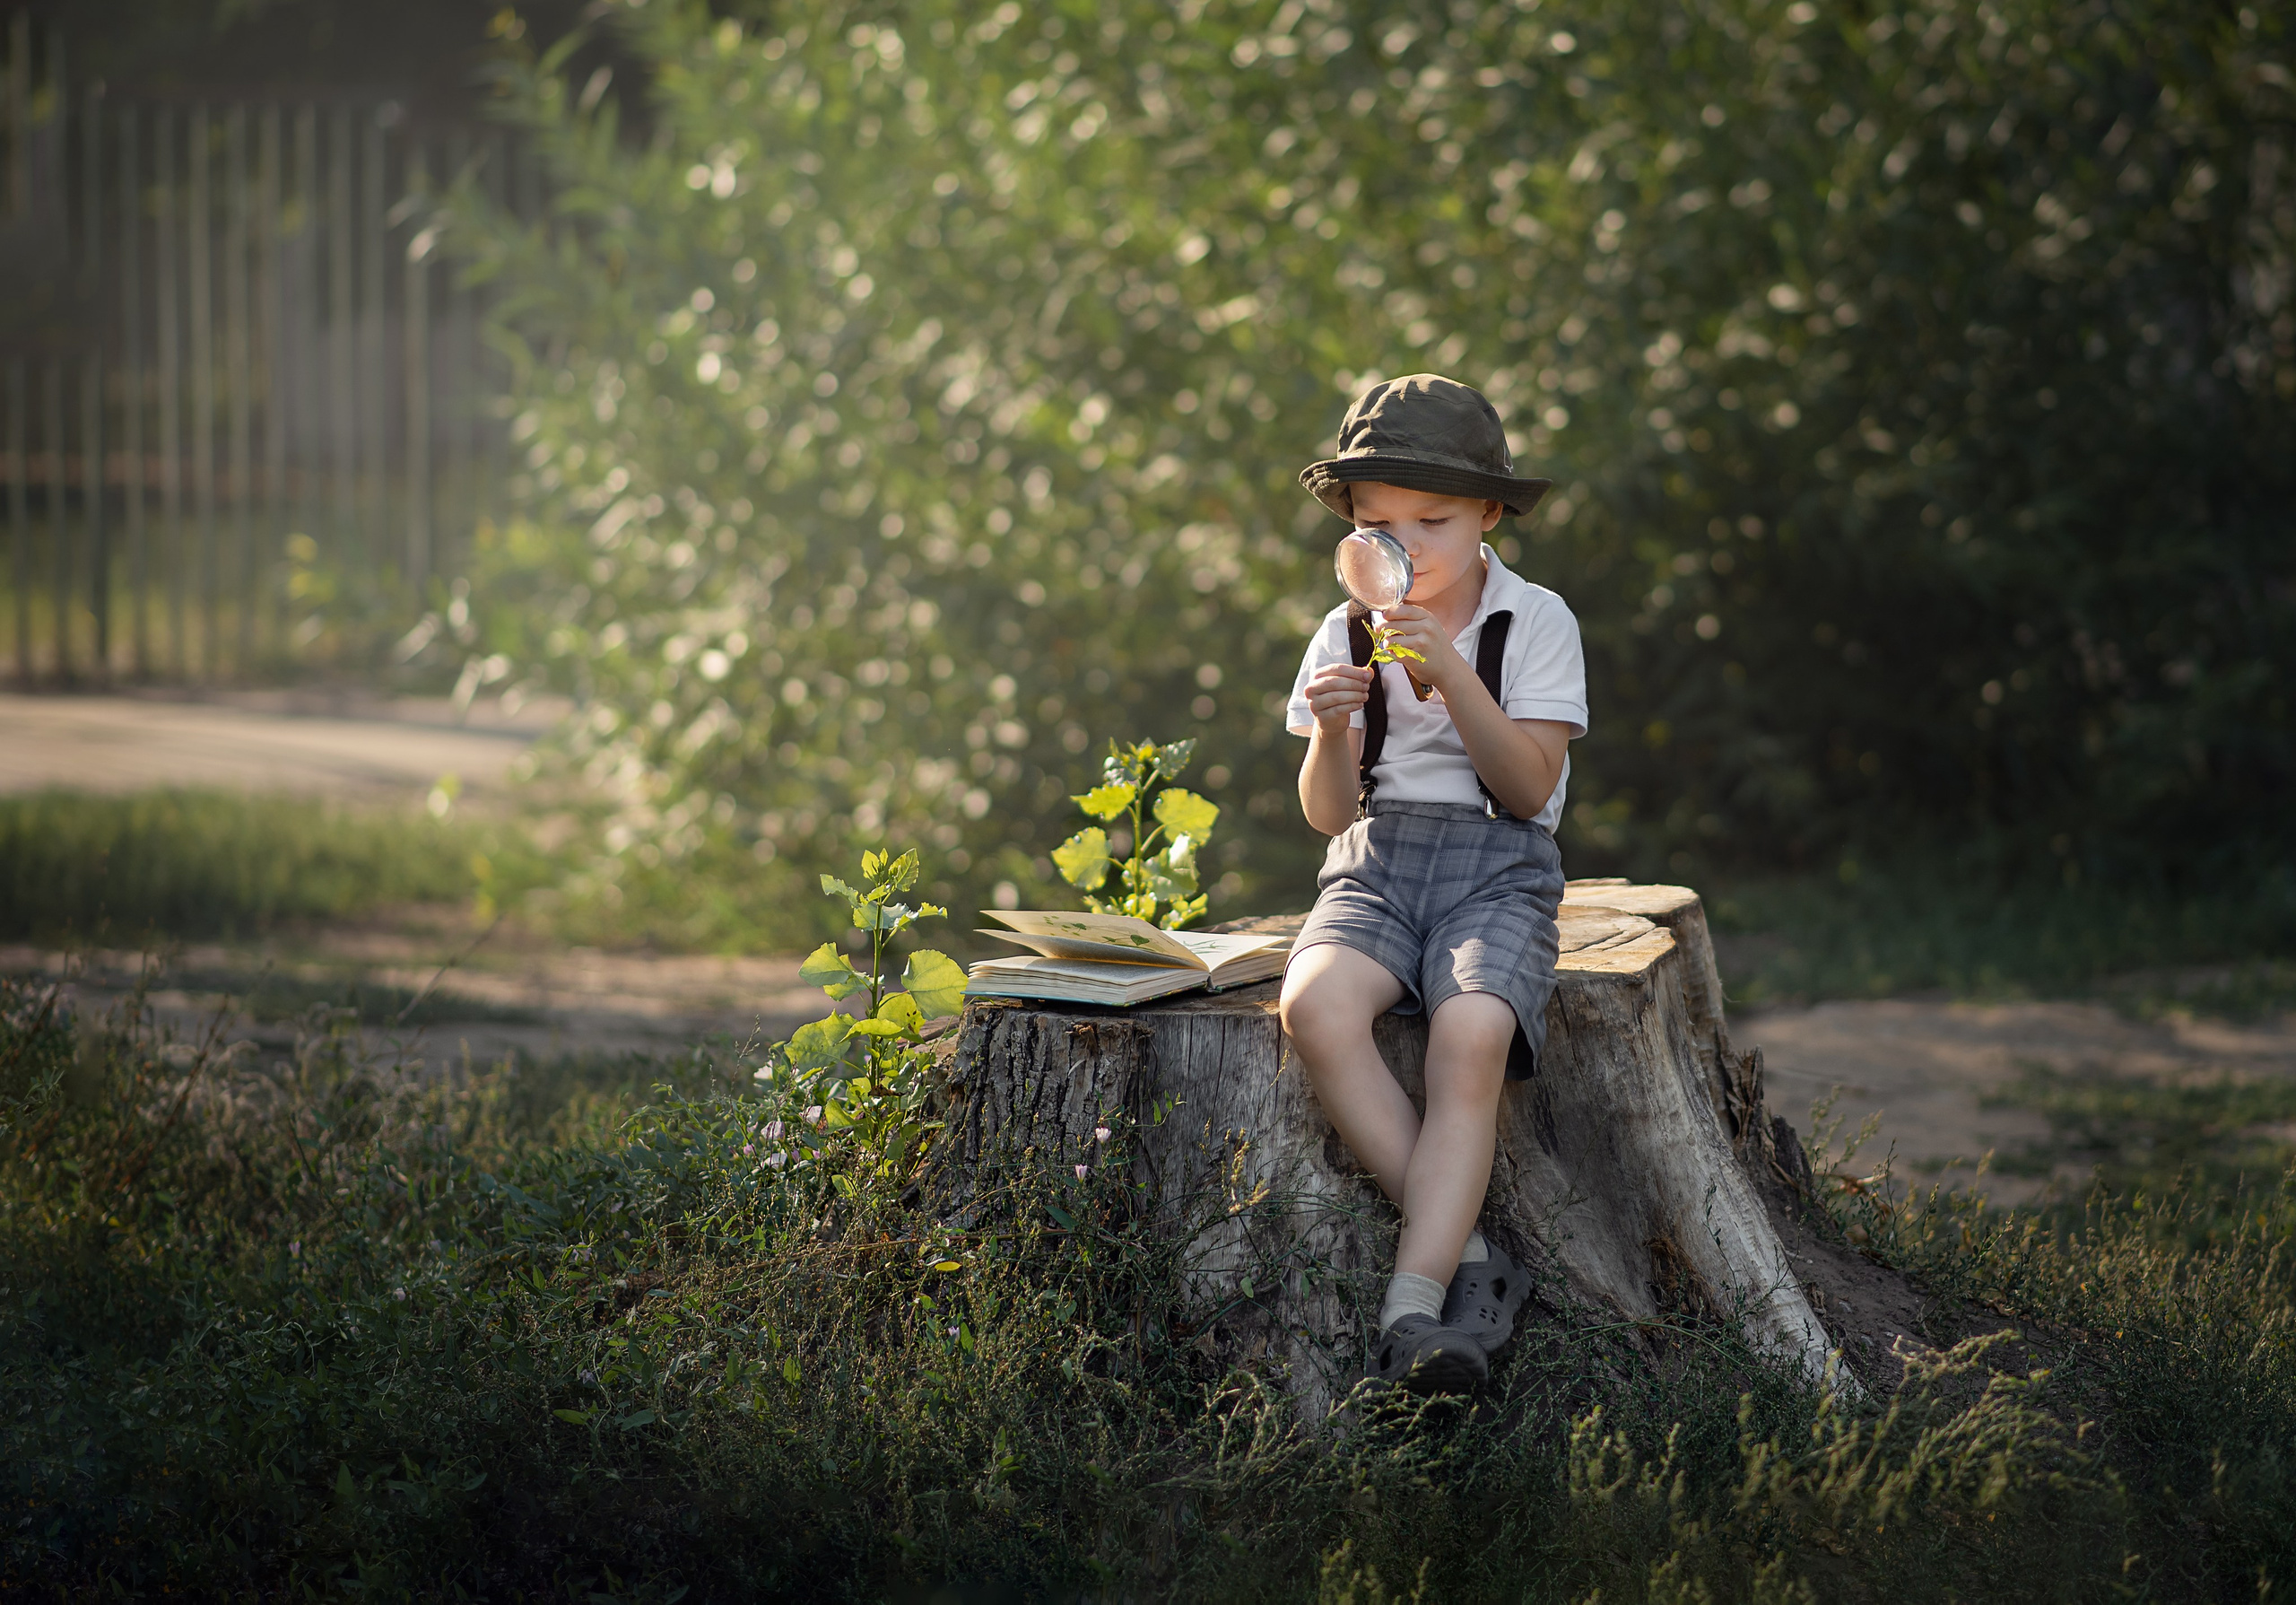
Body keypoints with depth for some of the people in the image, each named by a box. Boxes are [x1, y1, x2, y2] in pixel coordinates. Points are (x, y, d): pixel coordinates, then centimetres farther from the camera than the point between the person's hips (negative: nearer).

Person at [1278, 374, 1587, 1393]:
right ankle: (1467, 1250, -28)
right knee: (1315, 1005, -32)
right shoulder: (1347, 635, 11)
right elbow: (1328, 814, 10)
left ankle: (1415, 1305, -39)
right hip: (1376, 861, 2)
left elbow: (1531, 788, -6)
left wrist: (1453, 675, -17)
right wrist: (1332, 731, -12)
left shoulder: (1534, 623, 3)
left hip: (1496, 865, -2)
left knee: (1473, 1031, -35)